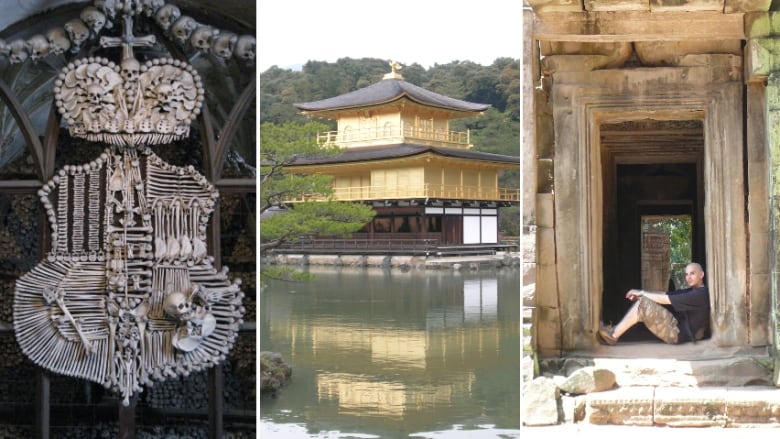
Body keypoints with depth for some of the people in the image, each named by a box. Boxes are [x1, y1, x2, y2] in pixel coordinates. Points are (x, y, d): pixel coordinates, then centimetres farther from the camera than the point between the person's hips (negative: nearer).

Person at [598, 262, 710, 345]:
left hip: (679, 333, -10)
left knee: (643, 303, -18)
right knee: (643, 299, 9)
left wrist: (642, 293, -7)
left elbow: (665, 299, -17)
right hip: (677, 328, 10)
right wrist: (640, 293, -5)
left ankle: (613, 335, -13)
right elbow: (665, 294, 9)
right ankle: (616, 330, 0)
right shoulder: (691, 291, 16)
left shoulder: (701, 294, -15)